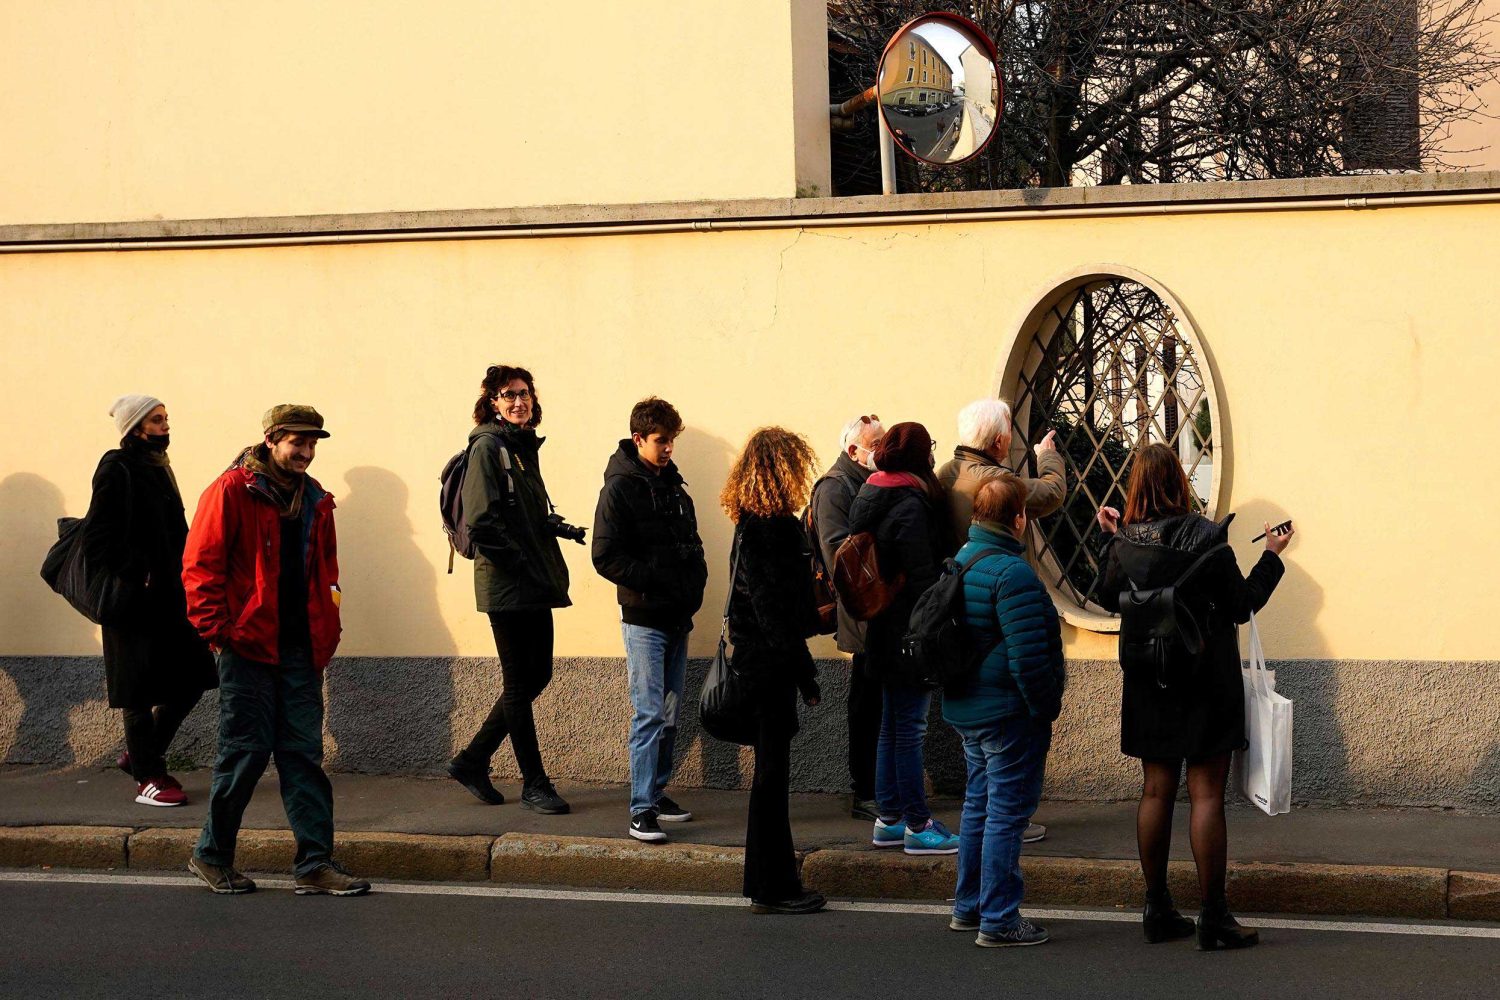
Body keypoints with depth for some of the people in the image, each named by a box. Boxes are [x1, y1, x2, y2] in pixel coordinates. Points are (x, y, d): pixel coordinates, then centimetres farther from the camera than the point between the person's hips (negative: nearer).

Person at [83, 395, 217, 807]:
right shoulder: (117, 469, -10)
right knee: (141, 689, -2)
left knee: (191, 678, 8)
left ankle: (140, 754, 23)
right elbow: (99, 539, -16)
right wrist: (135, 574, -21)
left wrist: (181, 577, 8)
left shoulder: (158, 468, 15)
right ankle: (147, 777, 5)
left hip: (169, 595, 8)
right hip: (135, 599, -8)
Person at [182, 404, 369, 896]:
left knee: (304, 753, 4)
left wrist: (327, 630, 13)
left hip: (300, 648, 6)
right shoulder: (232, 491, -6)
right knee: (246, 751, -2)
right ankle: (212, 854, 13)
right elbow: (200, 564, -8)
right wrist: (217, 628, -13)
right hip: (249, 646, -6)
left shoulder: (314, 501, 14)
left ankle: (315, 863, 4)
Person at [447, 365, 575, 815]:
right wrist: (521, 565, -18)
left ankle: (471, 761, 23)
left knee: (537, 675, 12)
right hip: (507, 587, -9)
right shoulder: (488, 447, -11)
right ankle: (534, 784, 8)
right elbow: (481, 522, -19)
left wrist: (556, 527, 6)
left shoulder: (525, 448, 15)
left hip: (534, 587, 9)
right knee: (520, 683, -1)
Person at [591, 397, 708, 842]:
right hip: (644, 618, -7)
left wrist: (695, 580, 0)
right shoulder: (620, 489, -9)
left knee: (669, 713, 11)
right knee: (650, 713, -10)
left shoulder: (674, 485, 12)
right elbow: (606, 557, -14)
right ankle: (642, 810, -10)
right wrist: (658, 580, -19)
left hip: (678, 617, 7)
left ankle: (657, 793, 21)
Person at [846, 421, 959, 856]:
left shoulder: (869, 496, 11)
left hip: (883, 631, 10)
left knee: (892, 726, 15)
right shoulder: (910, 505, -18)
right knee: (910, 727, -5)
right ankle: (917, 825, 0)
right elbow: (922, 576, -20)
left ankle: (888, 819, 20)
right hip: (908, 632, -9)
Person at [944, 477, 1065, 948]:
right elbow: (1028, 655, -23)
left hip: (967, 710, 9)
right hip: (1009, 714, -9)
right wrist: (1046, 708, -11)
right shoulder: (1011, 573, -21)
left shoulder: (959, 561, 9)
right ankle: (998, 920, -2)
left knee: (980, 804, 19)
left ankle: (969, 906, 28)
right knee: (1007, 812, -4)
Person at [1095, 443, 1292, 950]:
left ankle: (1158, 910, 16)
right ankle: (1213, 918, -1)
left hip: (1148, 685, 4)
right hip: (1205, 685, -4)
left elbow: (1109, 598, 14)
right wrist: (1271, 558, 3)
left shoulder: (1125, 543, -3)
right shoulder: (1205, 539, -15)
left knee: (1156, 791, 12)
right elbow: (1242, 605, -8)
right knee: (1207, 794, -2)